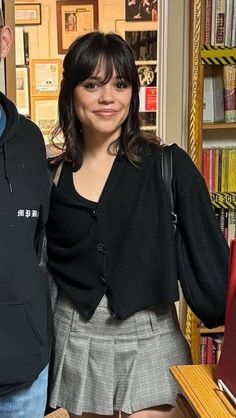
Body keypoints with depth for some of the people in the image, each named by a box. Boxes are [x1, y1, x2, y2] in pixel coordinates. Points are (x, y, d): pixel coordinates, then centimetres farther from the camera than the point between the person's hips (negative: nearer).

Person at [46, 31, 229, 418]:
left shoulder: (168, 166, -8)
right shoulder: (52, 176, 1)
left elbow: (210, 256, -7)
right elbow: (45, 265, 10)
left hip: (149, 339, -2)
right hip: (77, 340, 3)